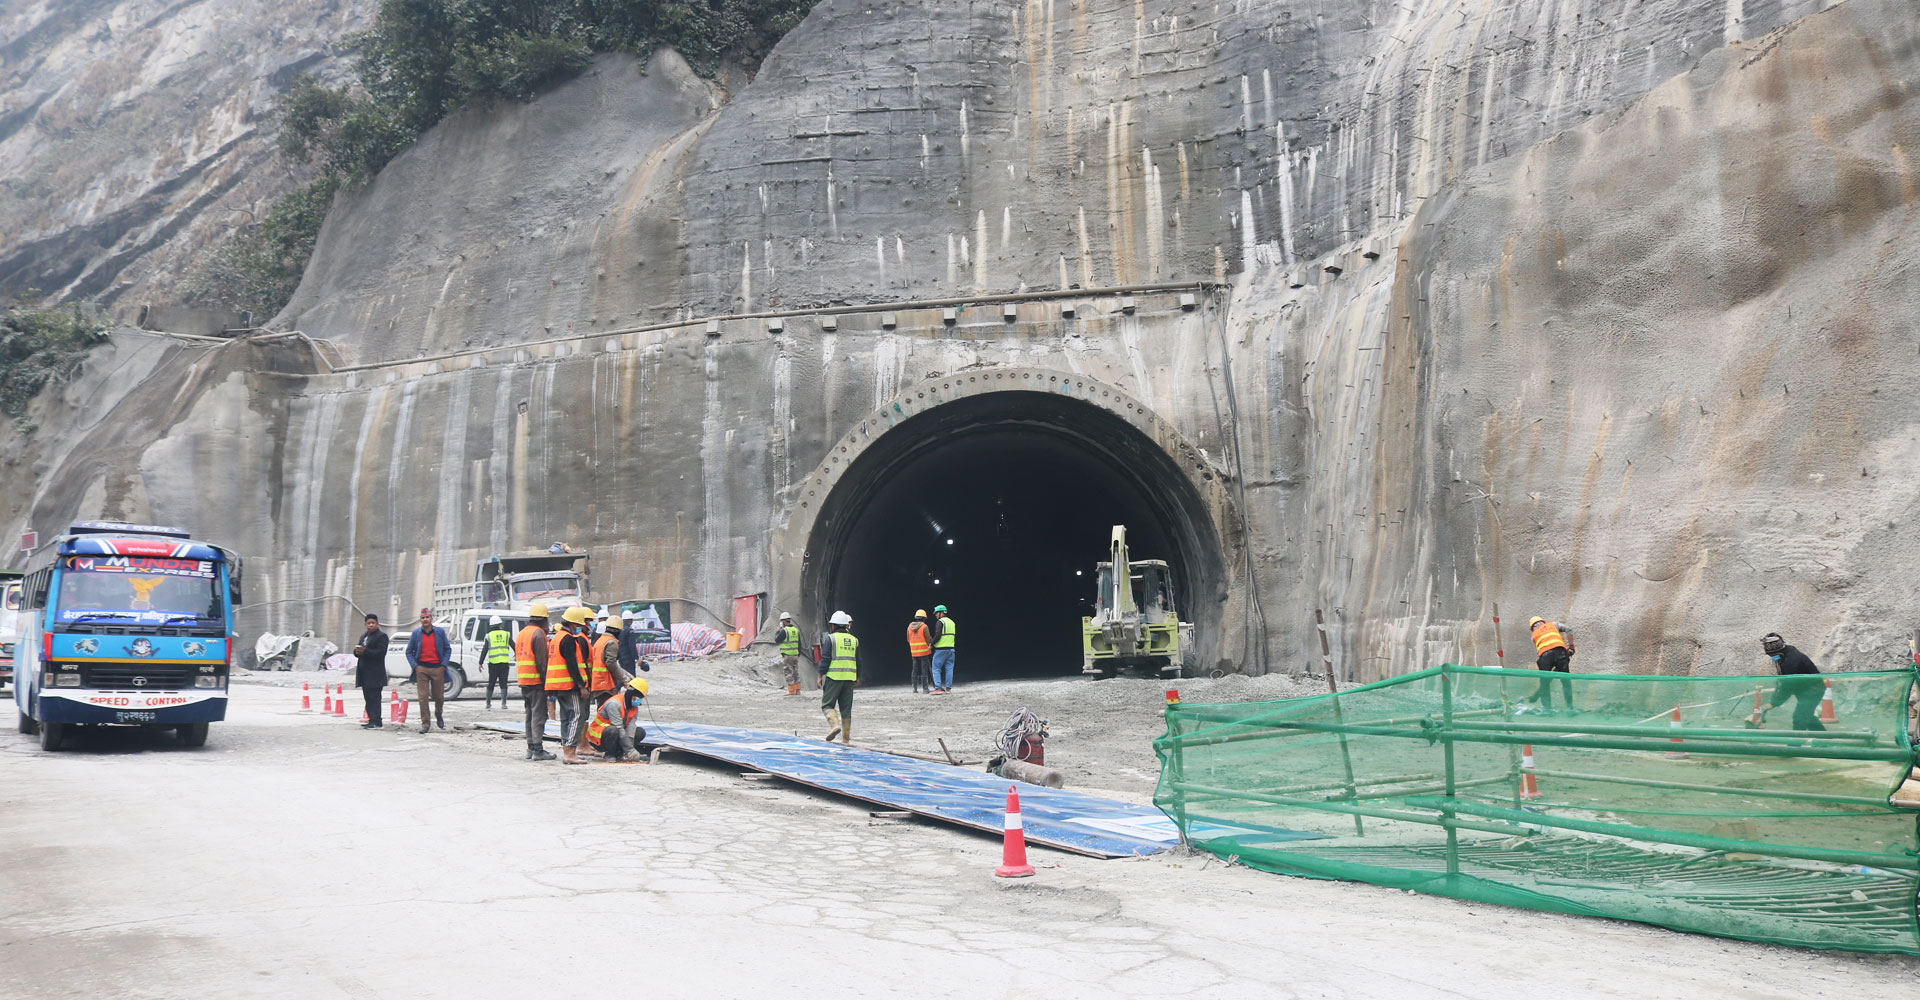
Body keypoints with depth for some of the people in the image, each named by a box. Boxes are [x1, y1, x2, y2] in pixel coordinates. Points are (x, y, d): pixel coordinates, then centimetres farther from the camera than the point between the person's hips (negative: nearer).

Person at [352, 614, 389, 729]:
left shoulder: (381, 636, -5)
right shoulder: (363, 636, 22)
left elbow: (381, 652, -16)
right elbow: (357, 651, 20)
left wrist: (365, 651, -24)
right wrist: (357, 651, -5)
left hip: (375, 673, -8)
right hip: (364, 672, 8)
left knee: (374, 697, -11)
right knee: (368, 697, 9)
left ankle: (376, 722, -12)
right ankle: (372, 720, 14)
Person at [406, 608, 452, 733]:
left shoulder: (440, 632, 5)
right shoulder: (416, 633, 6)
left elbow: (448, 649, 8)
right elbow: (409, 652, 11)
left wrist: (444, 665, -2)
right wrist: (415, 666, -2)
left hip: (437, 668, 0)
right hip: (421, 668, 0)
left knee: (439, 696, 7)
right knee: (423, 697, -6)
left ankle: (438, 714, 37)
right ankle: (425, 723, -1)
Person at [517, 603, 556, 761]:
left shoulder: (521, 633, 16)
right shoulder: (538, 634, -12)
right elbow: (542, 661, -17)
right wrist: (546, 681, -14)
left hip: (523, 682, 9)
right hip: (537, 682, -9)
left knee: (530, 714, 14)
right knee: (539, 715, -8)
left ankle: (531, 747, 17)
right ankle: (537, 750, -10)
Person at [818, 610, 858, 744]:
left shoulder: (831, 638, -5)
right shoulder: (854, 640, 11)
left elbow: (826, 659, -9)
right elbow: (858, 661, 15)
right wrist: (858, 677, 24)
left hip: (834, 677, -5)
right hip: (850, 677, 5)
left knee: (827, 704, 3)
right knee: (846, 708, 9)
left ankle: (835, 725, -21)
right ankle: (846, 737, 9)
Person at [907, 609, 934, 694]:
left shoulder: (909, 627, 5)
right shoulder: (924, 627, -10)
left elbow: (908, 640, 12)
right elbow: (929, 639, -10)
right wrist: (932, 644, 10)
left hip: (914, 653, 5)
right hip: (924, 652, -5)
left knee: (915, 670, 10)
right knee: (925, 670, -1)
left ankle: (915, 688, 8)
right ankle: (925, 688, -3)